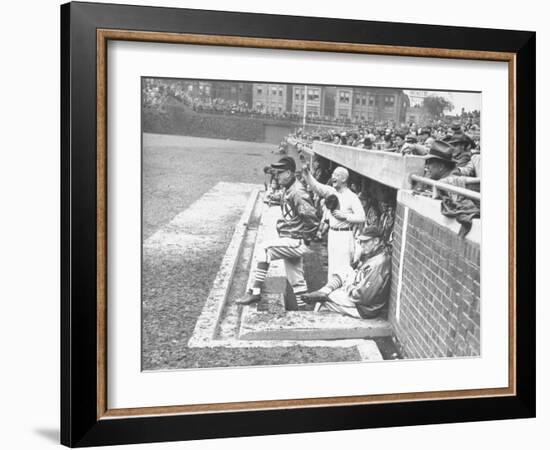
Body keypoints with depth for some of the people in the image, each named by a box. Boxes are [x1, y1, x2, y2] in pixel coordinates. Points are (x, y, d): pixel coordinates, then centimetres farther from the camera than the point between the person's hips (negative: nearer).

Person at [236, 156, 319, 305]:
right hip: (291, 242, 10)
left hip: (297, 242, -10)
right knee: (296, 281, 13)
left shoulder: (297, 192, -19)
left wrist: (305, 238, -15)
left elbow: (312, 218, -24)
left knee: (266, 249, -18)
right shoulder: (287, 190, 11)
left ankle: (255, 291, -13)